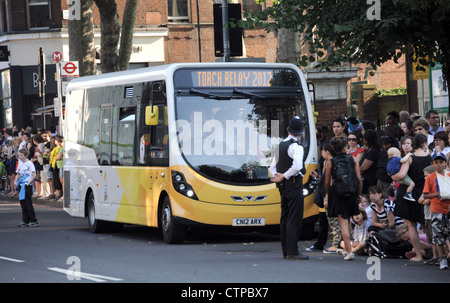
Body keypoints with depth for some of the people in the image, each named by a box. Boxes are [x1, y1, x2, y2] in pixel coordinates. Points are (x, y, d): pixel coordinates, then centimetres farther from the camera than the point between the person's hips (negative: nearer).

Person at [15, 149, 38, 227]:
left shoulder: (29, 163, -8)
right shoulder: (20, 164, 13)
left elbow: (34, 175, -14)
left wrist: (28, 183, -20)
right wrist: (16, 181, 7)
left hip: (27, 185, -7)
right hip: (21, 185, 7)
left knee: (28, 203, -9)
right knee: (22, 203, 7)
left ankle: (33, 221, -5)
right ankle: (25, 221, 13)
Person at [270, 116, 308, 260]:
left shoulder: (280, 145, 13)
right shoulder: (296, 146, -13)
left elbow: (272, 166, 17)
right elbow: (297, 166, -26)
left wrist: (276, 177, 1)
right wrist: (284, 176, -14)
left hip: (283, 185, 8)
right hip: (294, 184, -8)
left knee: (285, 217, 12)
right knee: (294, 218, -8)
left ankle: (285, 250, 16)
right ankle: (292, 251, -12)